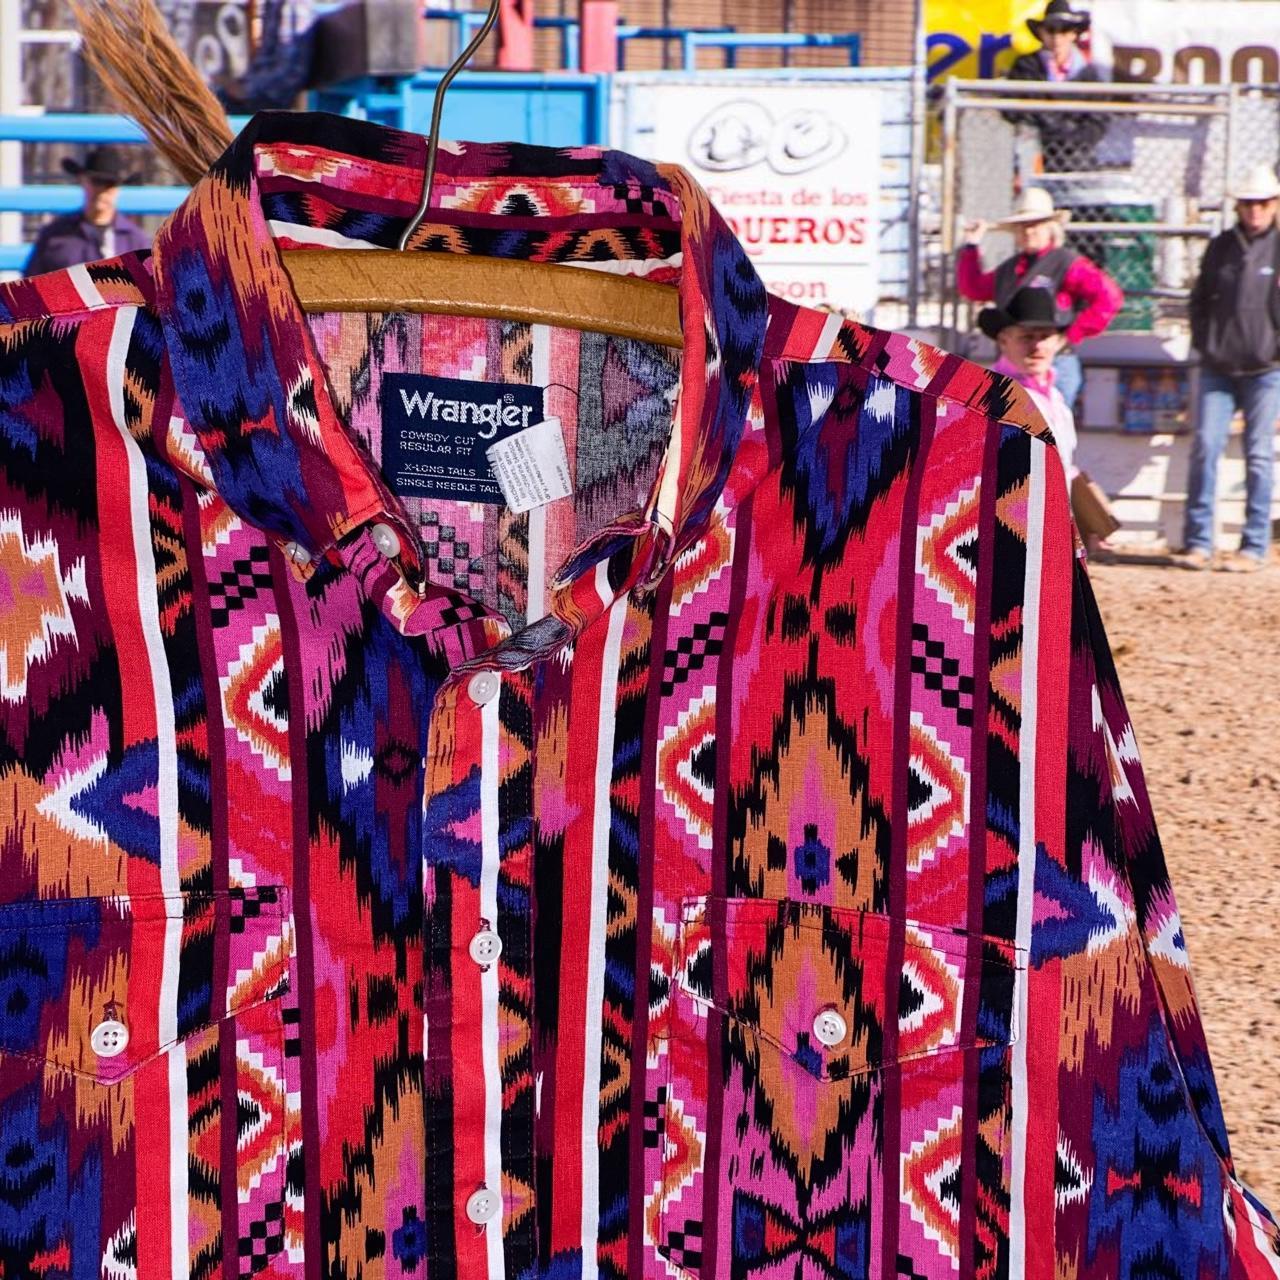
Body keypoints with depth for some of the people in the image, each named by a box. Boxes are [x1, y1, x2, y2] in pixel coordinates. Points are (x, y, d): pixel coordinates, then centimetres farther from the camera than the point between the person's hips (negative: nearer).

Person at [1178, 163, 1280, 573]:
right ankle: (1198, 542, 2)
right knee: (1205, 447, -4)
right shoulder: (1220, 247, 10)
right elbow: (1199, 299, 18)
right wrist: (1203, 342, 8)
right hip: (1218, 368, 3)